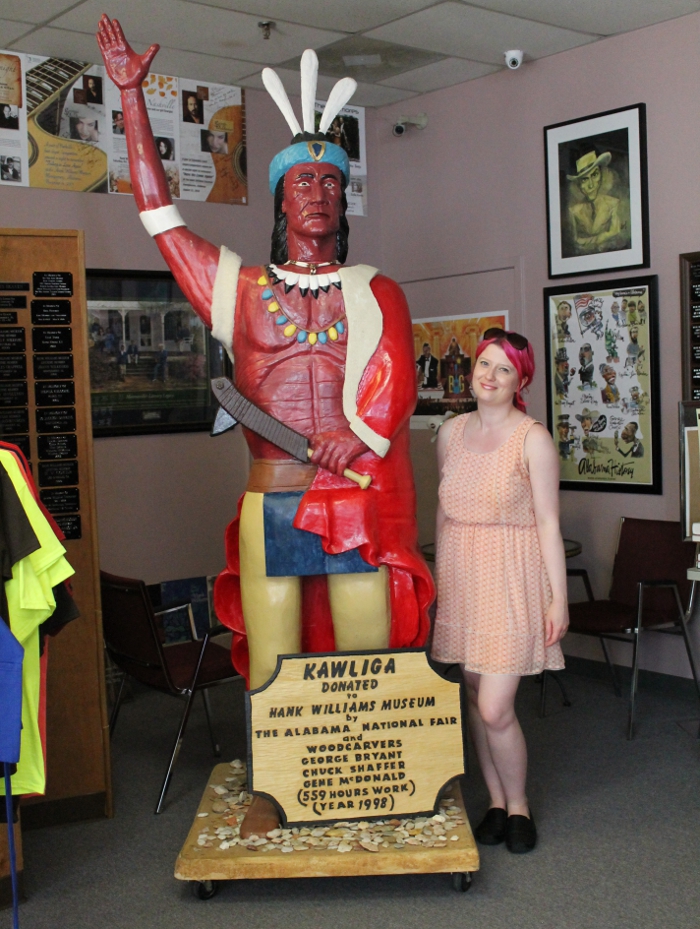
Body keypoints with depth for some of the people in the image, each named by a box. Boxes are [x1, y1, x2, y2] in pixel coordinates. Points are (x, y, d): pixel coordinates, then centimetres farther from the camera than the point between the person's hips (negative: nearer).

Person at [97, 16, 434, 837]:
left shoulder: (377, 293, 11)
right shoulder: (238, 287, 12)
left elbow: (396, 388, 0)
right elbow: (157, 208, 13)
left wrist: (357, 437, -18)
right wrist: (132, 97, 13)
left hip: (360, 506, 0)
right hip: (270, 506, 0)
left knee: (370, 663, 4)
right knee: (270, 668, 5)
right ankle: (269, 791, 21)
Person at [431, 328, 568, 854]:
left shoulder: (533, 439, -8)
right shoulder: (452, 432, 8)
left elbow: (548, 523, -9)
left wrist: (559, 597, -11)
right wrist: (438, 572, 14)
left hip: (511, 578, -5)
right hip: (459, 575, 5)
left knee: (495, 709, -7)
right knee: (476, 699, 11)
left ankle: (519, 805, 18)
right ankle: (496, 801, 29)